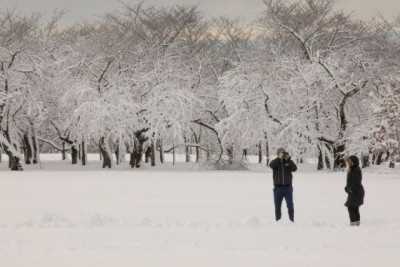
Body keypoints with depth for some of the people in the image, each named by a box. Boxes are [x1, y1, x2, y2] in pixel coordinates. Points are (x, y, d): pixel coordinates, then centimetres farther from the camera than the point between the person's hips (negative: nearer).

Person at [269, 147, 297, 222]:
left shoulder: (289, 162, 7)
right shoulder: (275, 162, 6)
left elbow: (294, 168, -10)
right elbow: (271, 165, -16)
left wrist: (288, 159, -20)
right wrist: (279, 158, -26)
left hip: (288, 187, 0)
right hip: (278, 187, 1)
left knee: (290, 205, -6)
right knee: (277, 206, 5)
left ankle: (291, 219, 1)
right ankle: (278, 221, 12)